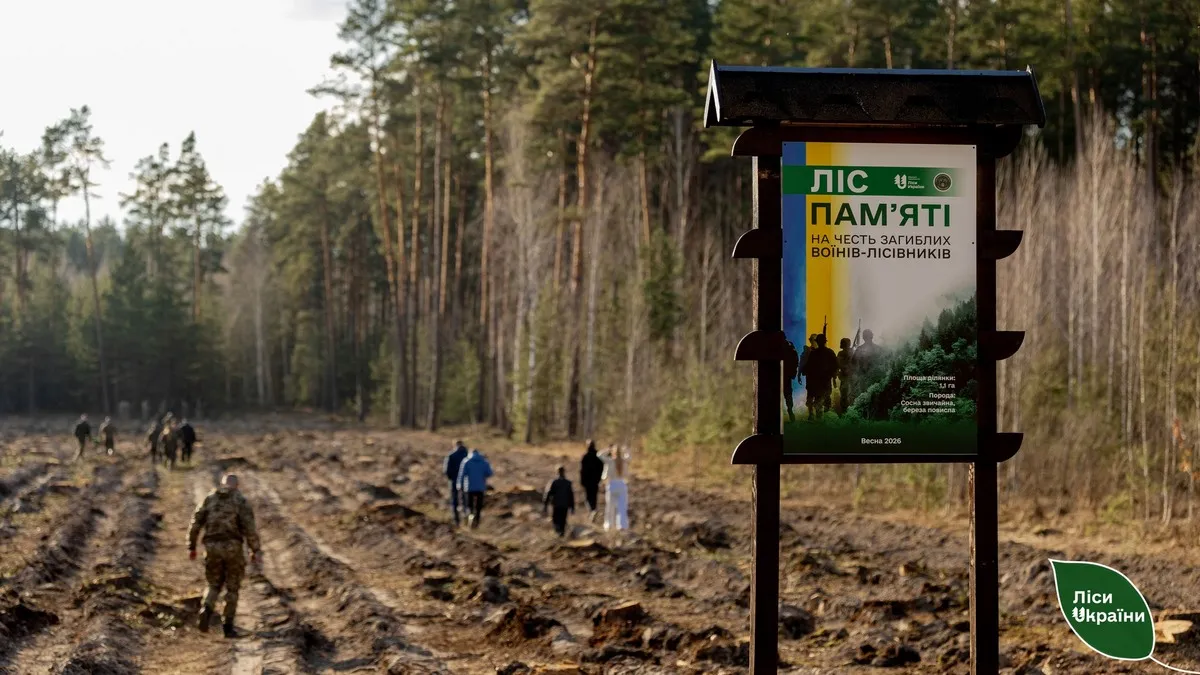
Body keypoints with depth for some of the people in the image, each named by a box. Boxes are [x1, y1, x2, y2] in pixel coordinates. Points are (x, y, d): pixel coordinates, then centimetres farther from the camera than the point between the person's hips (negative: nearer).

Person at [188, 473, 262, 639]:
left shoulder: (210, 498, 9)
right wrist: (256, 551, -5)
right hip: (232, 547, -2)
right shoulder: (241, 501, -1)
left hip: (212, 547, 2)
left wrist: (191, 547, 12)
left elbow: (196, 522, 5)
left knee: (214, 585, 16)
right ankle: (228, 627, 6)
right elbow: (249, 527, -11)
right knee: (232, 588, 11)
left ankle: (207, 611, -14)